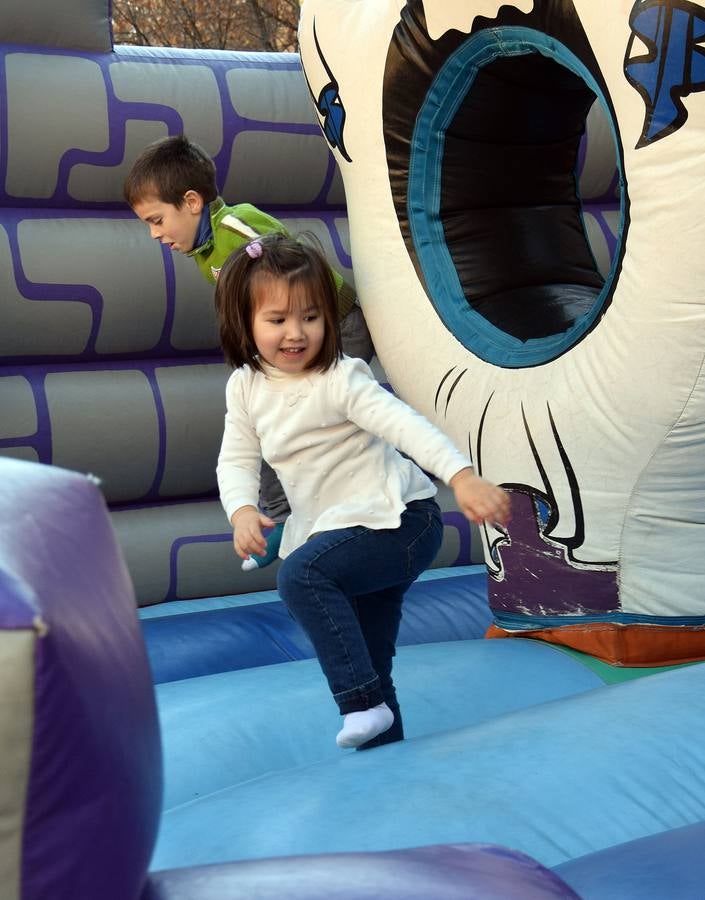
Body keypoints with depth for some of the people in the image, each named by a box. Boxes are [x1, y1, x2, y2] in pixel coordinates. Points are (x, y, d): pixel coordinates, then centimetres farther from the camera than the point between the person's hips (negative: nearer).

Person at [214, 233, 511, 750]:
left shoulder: (340, 380, -18)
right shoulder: (246, 387, 2)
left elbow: (403, 423, -30)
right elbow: (237, 460, 1)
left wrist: (462, 476, -45)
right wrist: (243, 511, -22)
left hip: (398, 519, -8)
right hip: (340, 531, 8)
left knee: (300, 574, -30)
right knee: (367, 665, 14)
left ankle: (363, 702, -26)